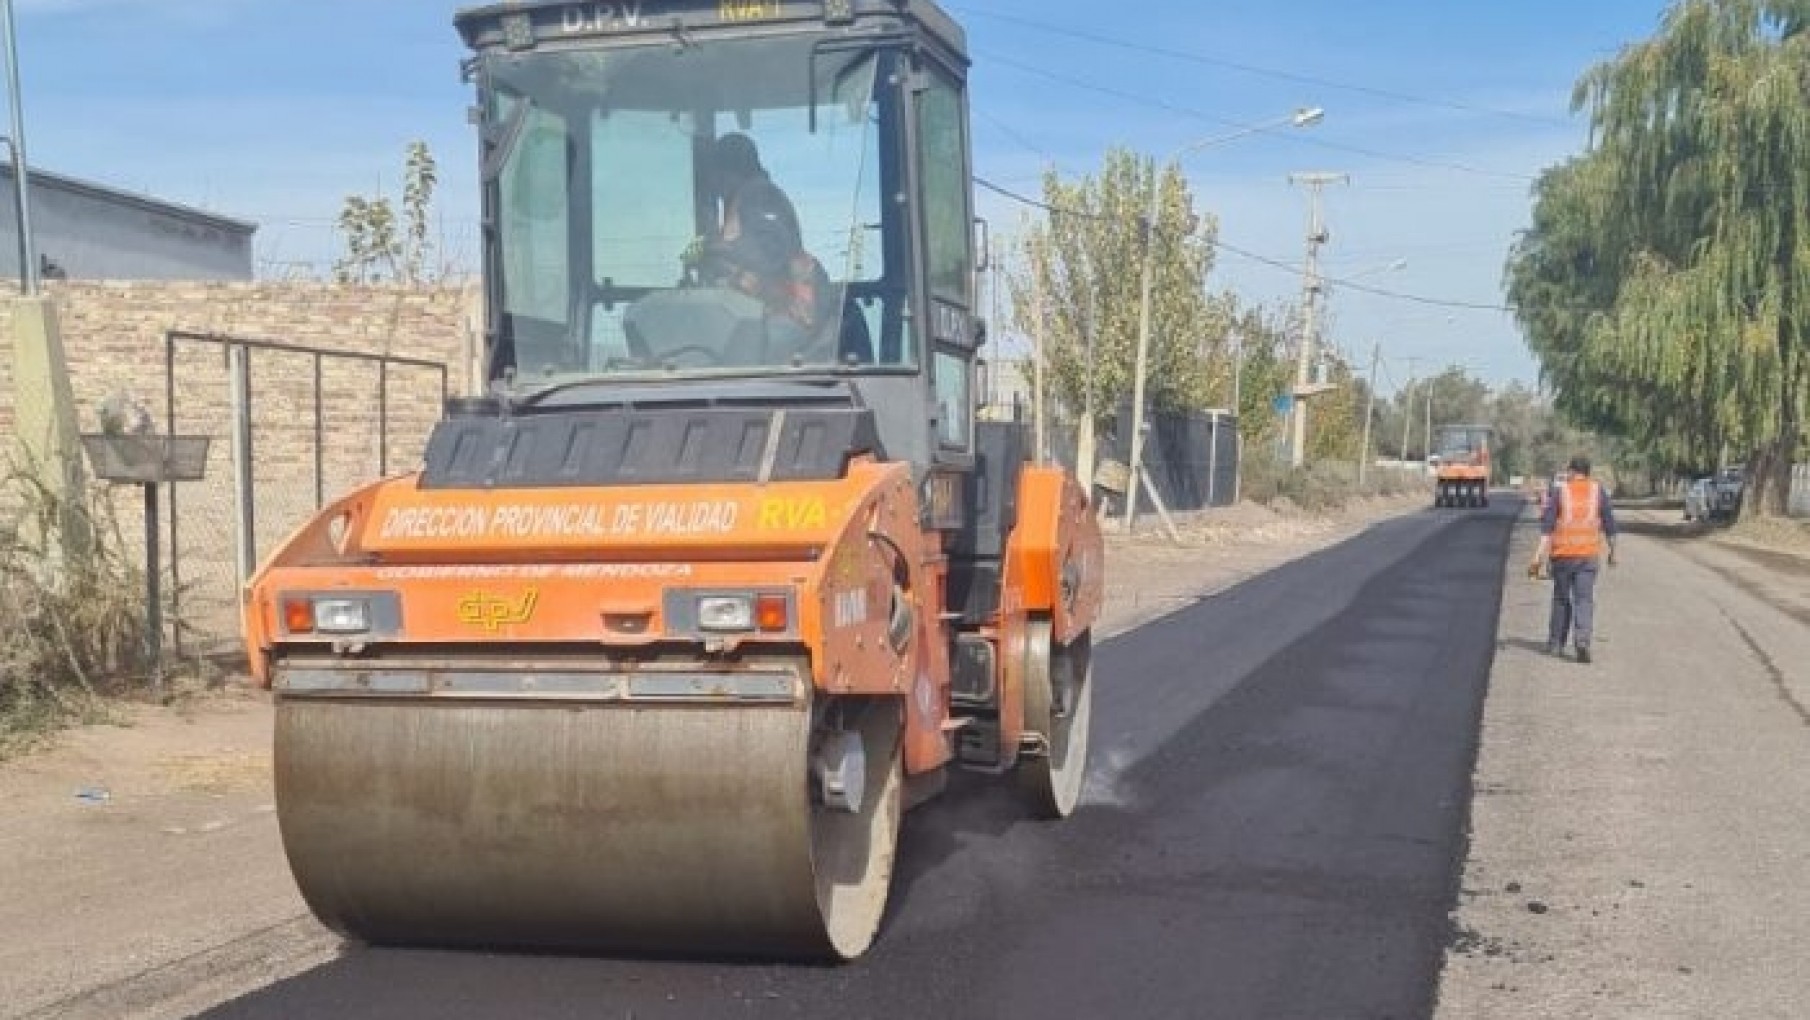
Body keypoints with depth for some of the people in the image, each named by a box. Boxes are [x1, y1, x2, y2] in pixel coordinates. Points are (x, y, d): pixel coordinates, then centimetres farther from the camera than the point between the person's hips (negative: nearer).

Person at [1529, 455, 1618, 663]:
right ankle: (1582, 640, -21)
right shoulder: (1598, 490, 4)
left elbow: (1547, 525, -8)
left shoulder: (1559, 491, -1)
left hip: (1562, 554, 0)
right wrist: (1612, 552, 19)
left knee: (1561, 599, 15)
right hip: (1588, 554, 0)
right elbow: (1608, 524, 7)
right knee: (1584, 600, -2)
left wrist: (1539, 556, -11)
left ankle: (1555, 643, 20)